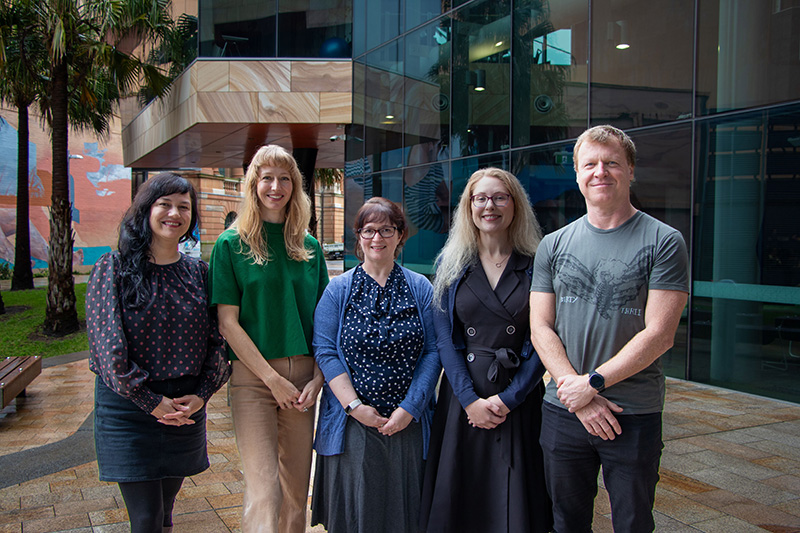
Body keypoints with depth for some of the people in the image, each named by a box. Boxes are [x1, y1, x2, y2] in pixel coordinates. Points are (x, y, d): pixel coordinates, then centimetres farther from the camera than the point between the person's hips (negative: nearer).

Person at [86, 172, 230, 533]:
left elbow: (218, 340, 5)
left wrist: (201, 395, -7)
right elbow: (109, 346, -11)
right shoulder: (113, 269, -6)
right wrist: (152, 402, -12)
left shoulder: (198, 273, 5)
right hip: (129, 408, -3)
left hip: (188, 407, 3)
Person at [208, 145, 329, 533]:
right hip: (253, 375, -4)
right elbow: (227, 323, -6)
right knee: (263, 491, -8)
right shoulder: (232, 244, -2)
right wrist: (273, 379, -11)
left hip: (303, 376, 4)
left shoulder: (309, 246, 10)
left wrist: (317, 377, -3)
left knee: (296, 488, 11)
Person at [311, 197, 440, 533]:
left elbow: (433, 351, -1)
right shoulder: (339, 289, 3)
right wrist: (354, 405, -13)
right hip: (352, 422, -1)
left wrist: (410, 407, -11)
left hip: (409, 422, 1)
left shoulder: (420, 288, 5)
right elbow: (325, 351, -4)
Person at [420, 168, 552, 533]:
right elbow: (444, 339, -1)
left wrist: (508, 399, -12)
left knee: (516, 503, 6)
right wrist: (470, 400, -11)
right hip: (463, 396, 1)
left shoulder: (536, 266, 0)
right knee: (459, 500, 9)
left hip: (520, 399, -1)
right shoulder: (450, 265, 4)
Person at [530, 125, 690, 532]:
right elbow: (540, 328, 1)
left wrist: (592, 383, -16)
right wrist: (576, 394, -11)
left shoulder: (664, 242, -5)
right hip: (562, 410, 3)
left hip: (634, 415, -3)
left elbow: (659, 335, -12)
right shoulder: (553, 245, 6)